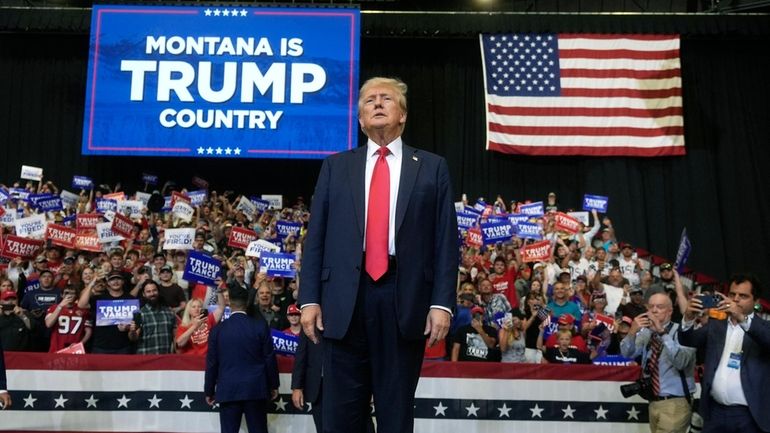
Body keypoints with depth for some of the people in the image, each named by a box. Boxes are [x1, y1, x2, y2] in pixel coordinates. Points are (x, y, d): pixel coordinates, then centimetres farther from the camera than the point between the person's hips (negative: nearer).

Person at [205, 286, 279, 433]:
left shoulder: (217, 329, 0)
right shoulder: (261, 326, -3)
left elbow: (212, 364, 3)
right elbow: (270, 358, 1)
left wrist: (209, 391, 13)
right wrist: (273, 385, 12)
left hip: (228, 390, 0)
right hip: (256, 389, 0)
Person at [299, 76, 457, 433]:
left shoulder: (432, 167, 10)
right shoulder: (336, 166, 14)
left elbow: (446, 241, 3)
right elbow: (315, 237, 9)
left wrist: (442, 302, -6)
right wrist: (309, 298, 0)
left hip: (405, 299, -1)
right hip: (346, 298, 1)